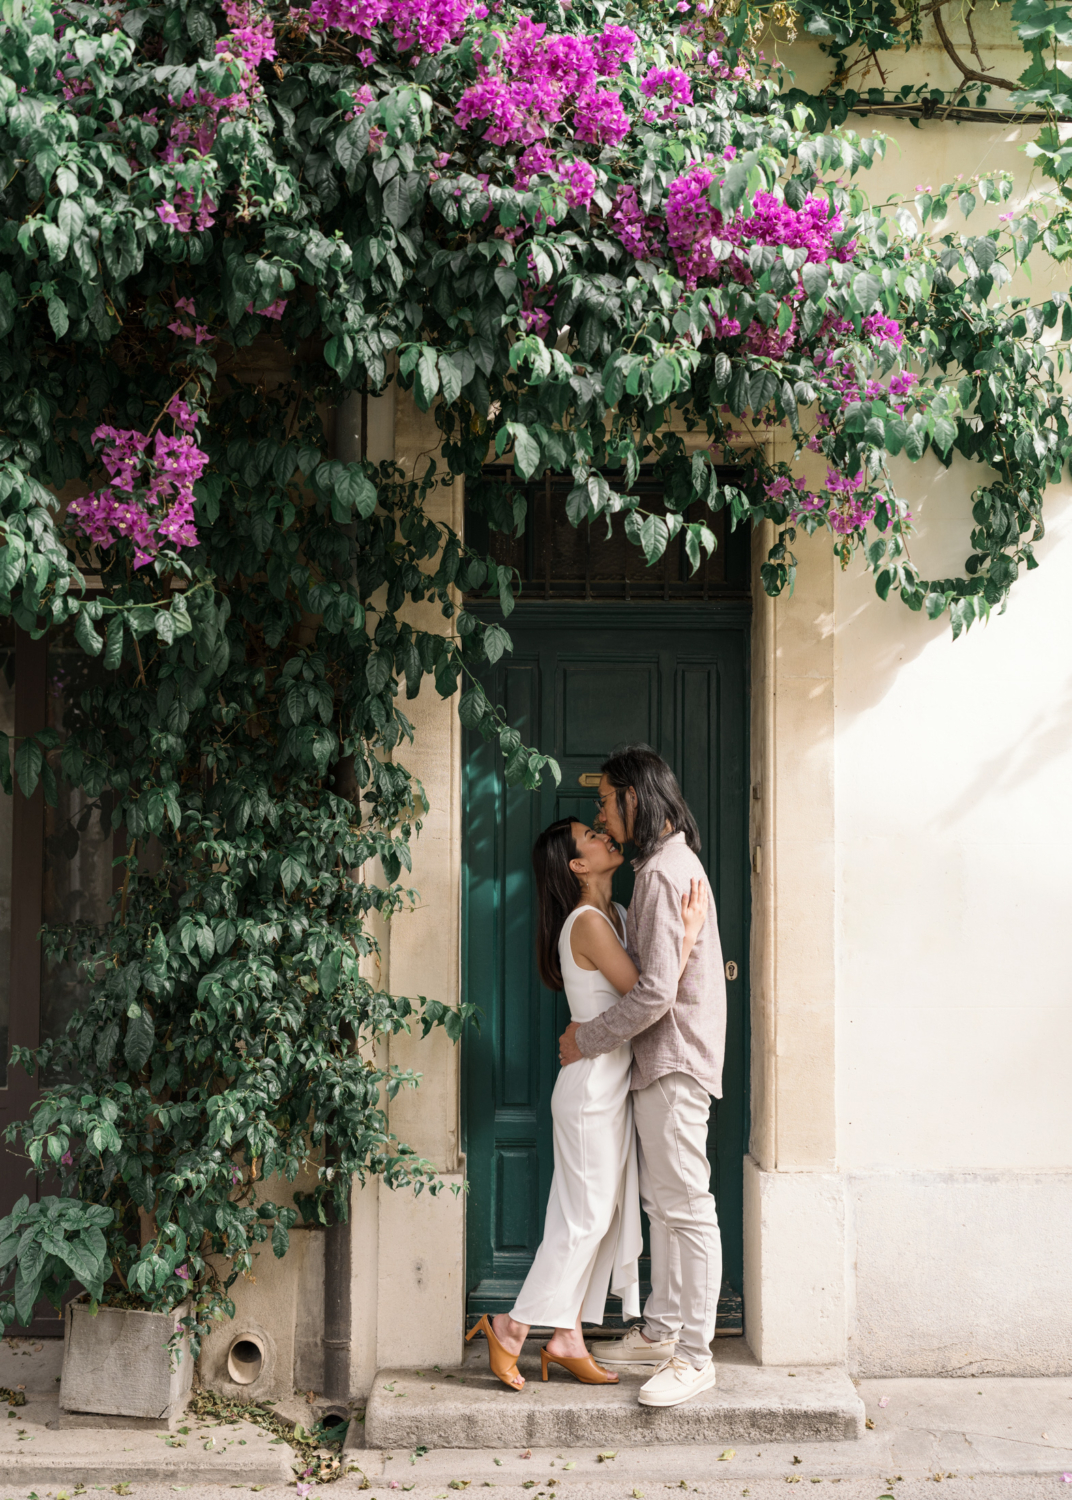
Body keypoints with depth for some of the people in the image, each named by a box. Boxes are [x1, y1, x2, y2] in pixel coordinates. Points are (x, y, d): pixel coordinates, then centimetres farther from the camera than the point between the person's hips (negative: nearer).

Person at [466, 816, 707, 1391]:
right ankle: (513, 1328, 7)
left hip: (611, 1086, 9)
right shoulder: (588, 923, -19)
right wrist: (687, 934, -21)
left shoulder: (616, 914, 11)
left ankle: (567, 1338, 18)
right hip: (593, 1087, -9)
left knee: (606, 1215, 11)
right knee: (586, 1218, -3)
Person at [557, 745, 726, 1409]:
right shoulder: (673, 862, 15)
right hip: (663, 1059, 11)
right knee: (662, 1200, 16)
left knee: (686, 1206, -6)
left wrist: (589, 1038, -12)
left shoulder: (664, 873, -18)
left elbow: (656, 992, -23)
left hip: (674, 1061, -11)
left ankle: (695, 1356, -1)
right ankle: (661, 1330, 26)